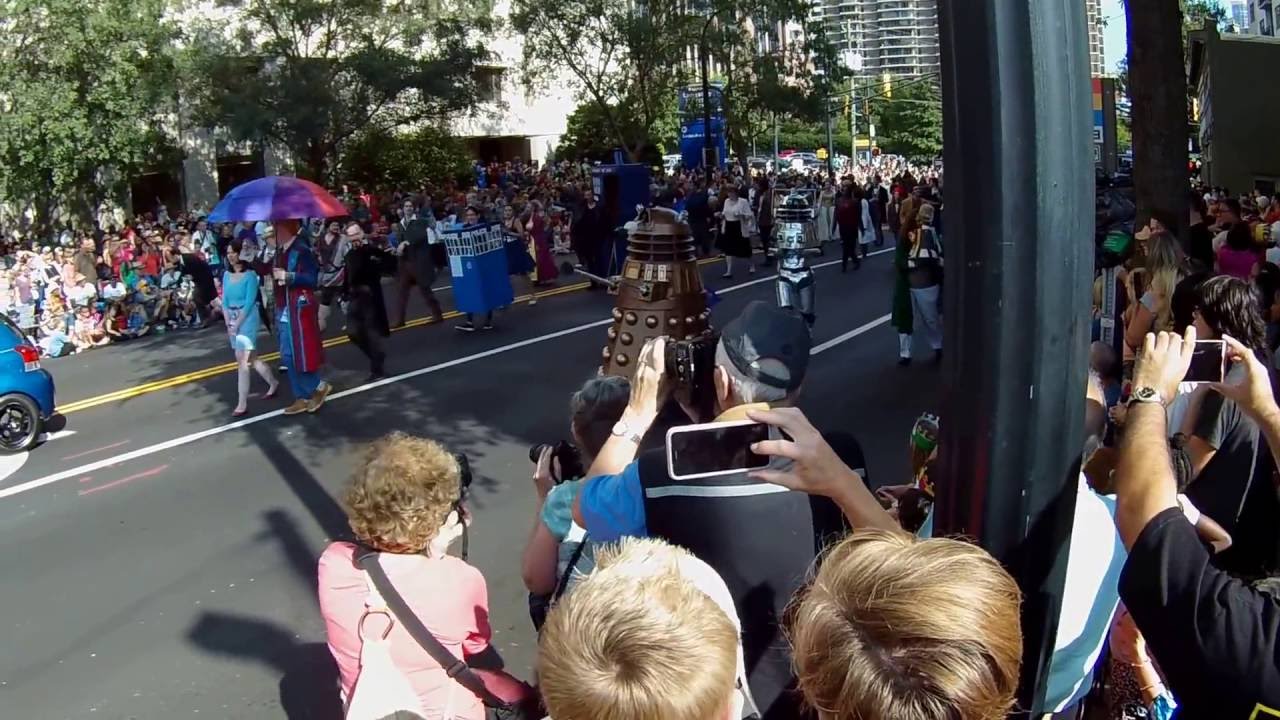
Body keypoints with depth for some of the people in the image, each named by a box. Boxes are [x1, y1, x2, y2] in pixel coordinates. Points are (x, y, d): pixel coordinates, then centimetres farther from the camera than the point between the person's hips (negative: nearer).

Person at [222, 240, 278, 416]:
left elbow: (249, 302, -14)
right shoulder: (227, 275, 8)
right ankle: (273, 384, 34)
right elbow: (225, 302, 8)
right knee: (251, 358, 15)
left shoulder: (250, 275, -11)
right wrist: (228, 324, -2)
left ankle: (242, 404, -8)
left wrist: (237, 324, -15)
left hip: (247, 319, -7)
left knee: (242, 362, -11)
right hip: (232, 320, 7)